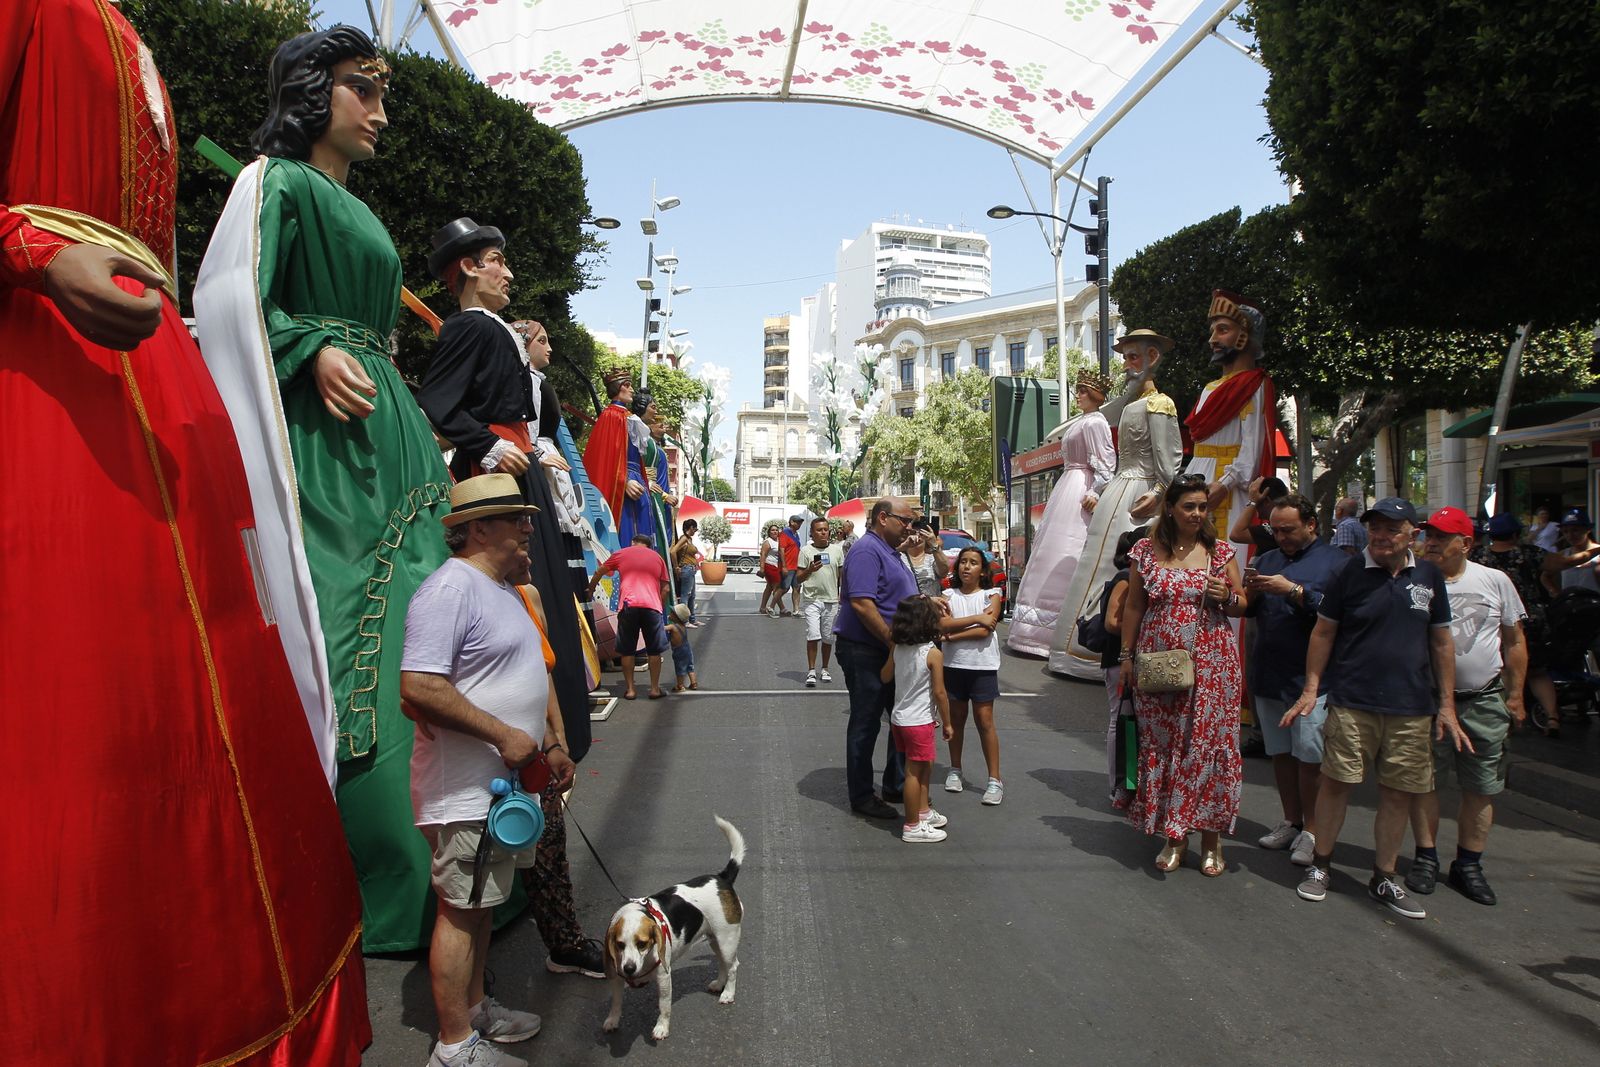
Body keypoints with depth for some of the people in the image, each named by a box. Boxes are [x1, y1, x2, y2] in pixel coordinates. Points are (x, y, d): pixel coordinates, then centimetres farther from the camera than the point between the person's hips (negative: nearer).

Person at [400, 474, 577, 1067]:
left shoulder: (504, 588, 14)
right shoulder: (451, 589, -19)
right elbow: (419, 686, -28)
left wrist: (549, 744, 17)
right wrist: (503, 735, -24)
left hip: (505, 782, 10)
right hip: (466, 790, -10)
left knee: (480, 905, 20)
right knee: (460, 912, 2)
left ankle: (475, 1008, 35)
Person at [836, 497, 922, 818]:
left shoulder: (891, 552, 16)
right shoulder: (867, 550, -17)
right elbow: (861, 603, -27)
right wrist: (893, 640, -24)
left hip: (890, 654, 10)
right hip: (865, 653, -10)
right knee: (865, 723, 1)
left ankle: (896, 785, 31)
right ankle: (862, 798, 12)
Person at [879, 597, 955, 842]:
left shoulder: (897, 648, 1)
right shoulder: (934, 653, -17)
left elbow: (885, 677, 13)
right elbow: (939, 692, -15)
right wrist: (946, 722, -4)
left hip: (898, 718, 7)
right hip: (918, 721, -7)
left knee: (925, 765, 23)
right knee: (914, 773, 1)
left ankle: (923, 812, 36)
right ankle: (912, 827, 9)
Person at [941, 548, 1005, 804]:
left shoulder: (992, 596, 0)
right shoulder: (949, 595, 5)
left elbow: (985, 631, -13)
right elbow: (944, 625, -12)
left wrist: (953, 636, -11)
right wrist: (977, 618, -17)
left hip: (983, 665, -2)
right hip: (954, 665, 3)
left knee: (985, 720, -3)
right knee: (956, 717, 13)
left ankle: (994, 780, 2)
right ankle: (955, 770, 27)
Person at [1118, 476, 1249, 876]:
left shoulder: (1221, 551, 3)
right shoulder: (1145, 551, 4)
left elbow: (1242, 604, 10)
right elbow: (1133, 607, 9)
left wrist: (1227, 597, -12)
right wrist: (1127, 655, 7)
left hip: (1211, 665, -1)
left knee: (1208, 745, 0)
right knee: (1162, 746, 5)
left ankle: (1211, 836, 14)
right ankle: (1174, 836, 18)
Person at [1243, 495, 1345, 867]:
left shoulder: (1335, 561, -4)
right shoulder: (1267, 560, 15)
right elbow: (1247, 610, 15)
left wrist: (1294, 591, -21)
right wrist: (1251, 592, -5)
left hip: (1310, 678, -6)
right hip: (1268, 676, 6)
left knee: (1310, 758, -2)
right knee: (1280, 752, 14)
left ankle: (1311, 830, 10)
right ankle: (1291, 821, 26)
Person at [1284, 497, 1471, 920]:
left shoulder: (1429, 576, 7)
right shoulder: (1350, 573, -2)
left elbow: (1441, 642, 12)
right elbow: (1323, 633, 3)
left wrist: (1447, 706, 9)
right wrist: (1310, 689, -2)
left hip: (1412, 709, 3)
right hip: (1352, 702, -3)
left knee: (1398, 793, 8)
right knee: (1336, 782, 1)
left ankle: (1384, 879, 22)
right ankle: (1320, 865, 18)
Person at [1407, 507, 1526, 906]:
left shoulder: (1495, 581, 0)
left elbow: (1514, 641, 7)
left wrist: (1515, 695, 6)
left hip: (1485, 700, 1)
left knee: (1481, 787, 7)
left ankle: (1468, 865, 20)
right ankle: (1426, 858, 17)